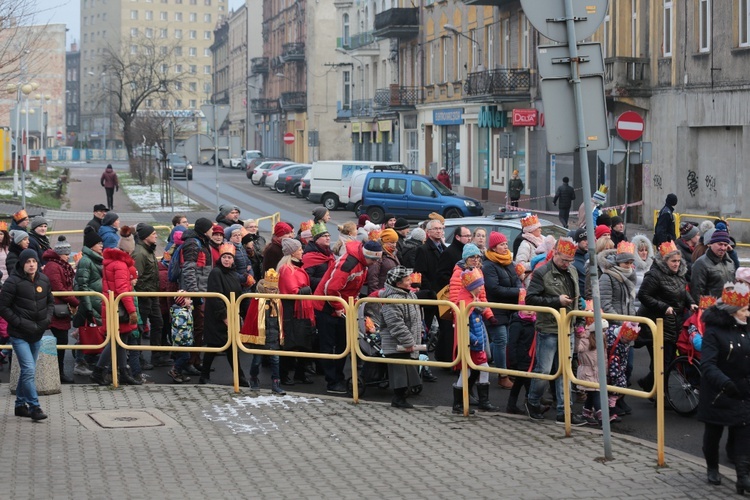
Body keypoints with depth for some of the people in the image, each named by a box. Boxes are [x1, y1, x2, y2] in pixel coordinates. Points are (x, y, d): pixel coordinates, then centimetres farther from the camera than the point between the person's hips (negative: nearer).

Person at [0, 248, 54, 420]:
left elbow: (50, 302, 17)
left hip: (37, 335, 6)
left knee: (28, 371, 14)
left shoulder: (44, 280, 4)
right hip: (19, 335, -6)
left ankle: (20, 405, 26)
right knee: (29, 370, -13)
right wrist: (21, 323, -17)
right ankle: (34, 407, -7)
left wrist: (47, 318, -1)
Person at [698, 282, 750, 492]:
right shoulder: (713, 332, -17)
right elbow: (707, 365, -28)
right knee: (713, 433, 12)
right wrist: (724, 382, -42)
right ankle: (712, 468, 32)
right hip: (717, 394, -5)